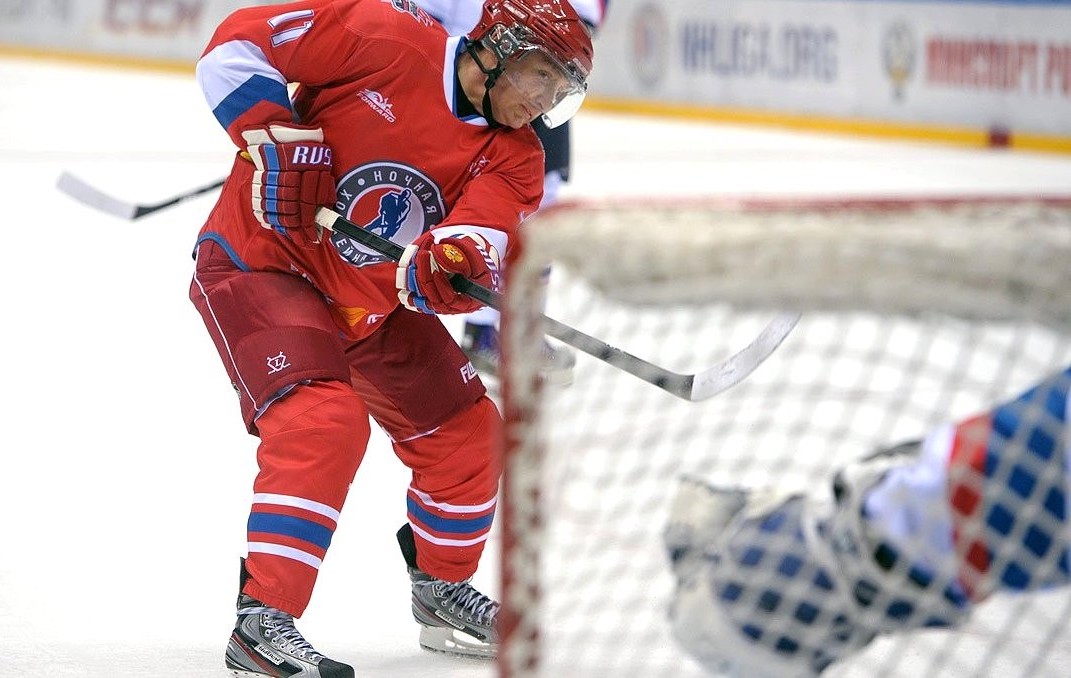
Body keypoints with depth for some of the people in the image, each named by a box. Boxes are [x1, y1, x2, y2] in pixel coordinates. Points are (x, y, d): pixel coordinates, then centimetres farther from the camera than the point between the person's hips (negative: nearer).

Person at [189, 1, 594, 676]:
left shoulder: (514, 158, -3)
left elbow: (483, 236, -22)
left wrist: (455, 263, -45)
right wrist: (276, 137, -26)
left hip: (372, 301, 8)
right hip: (261, 261, -7)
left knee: (466, 433, 12)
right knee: (324, 423, -27)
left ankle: (443, 587, 36)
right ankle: (262, 621, -24)